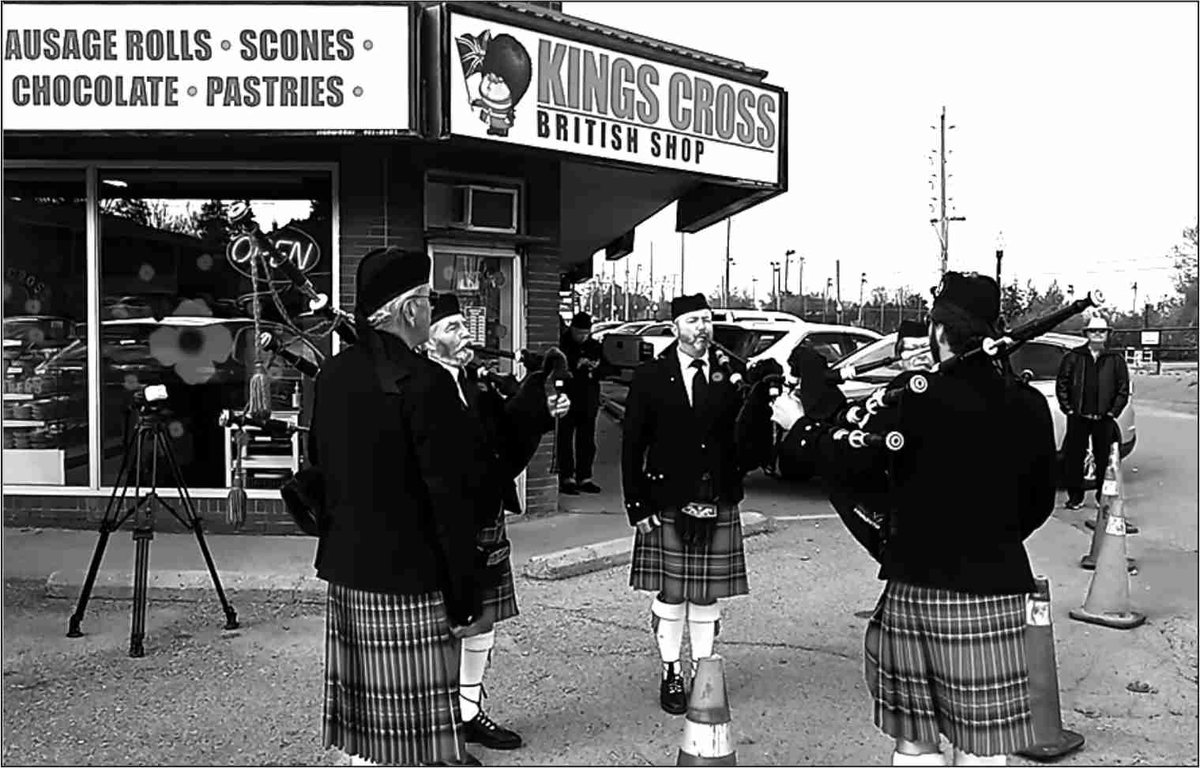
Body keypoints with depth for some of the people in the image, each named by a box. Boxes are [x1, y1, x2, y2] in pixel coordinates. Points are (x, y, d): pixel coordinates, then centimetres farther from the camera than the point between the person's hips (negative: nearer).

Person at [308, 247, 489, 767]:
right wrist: (467, 598, -11)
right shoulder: (423, 381, -16)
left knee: (364, 725, 16)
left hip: (346, 572, 8)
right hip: (410, 579, -7)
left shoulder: (332, 374, 6)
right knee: (416, 726, 1)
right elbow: (449, 496, -16)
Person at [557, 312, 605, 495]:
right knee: (565, 440, -2)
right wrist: (576, 365, -21)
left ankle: (584, 478, 14)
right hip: (567, 399, -5)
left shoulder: (594, 346, 10)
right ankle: (566, 478, 3)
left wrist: (597, 366, -5)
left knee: (587, 442, 8)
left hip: (589, 401, 5)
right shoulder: (561, 344, -5)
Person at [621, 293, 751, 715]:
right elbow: (632, 443, -2)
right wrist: (637, 504, -6)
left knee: (707, 595, 10)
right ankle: (671, 675, 21)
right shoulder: (650, 376, -1)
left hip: (718, 506, 2)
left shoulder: (730, 374, 5)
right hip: (666, 504, -2)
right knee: (669, 593, 5)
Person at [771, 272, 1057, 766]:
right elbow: (1039, 502, 10)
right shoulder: (1029, 405, 0)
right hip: (997, 593, 2)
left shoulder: (915, 394, -11)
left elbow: (848, 468, -11)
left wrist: (800, 424, 5)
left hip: (917, 587, -2)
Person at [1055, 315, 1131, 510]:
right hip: (1078, 418, 0)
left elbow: (1123, 389, 5)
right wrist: (1068, 408, -4)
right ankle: (1075, 497, 14)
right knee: (1074, 458, 3)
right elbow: (1061, 384, 3)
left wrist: (1113, 411, -3)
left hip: (1104, 419, 0)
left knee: (1104, 459, 5)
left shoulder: (1115, 359, 5)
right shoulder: (1073, 357, 3)